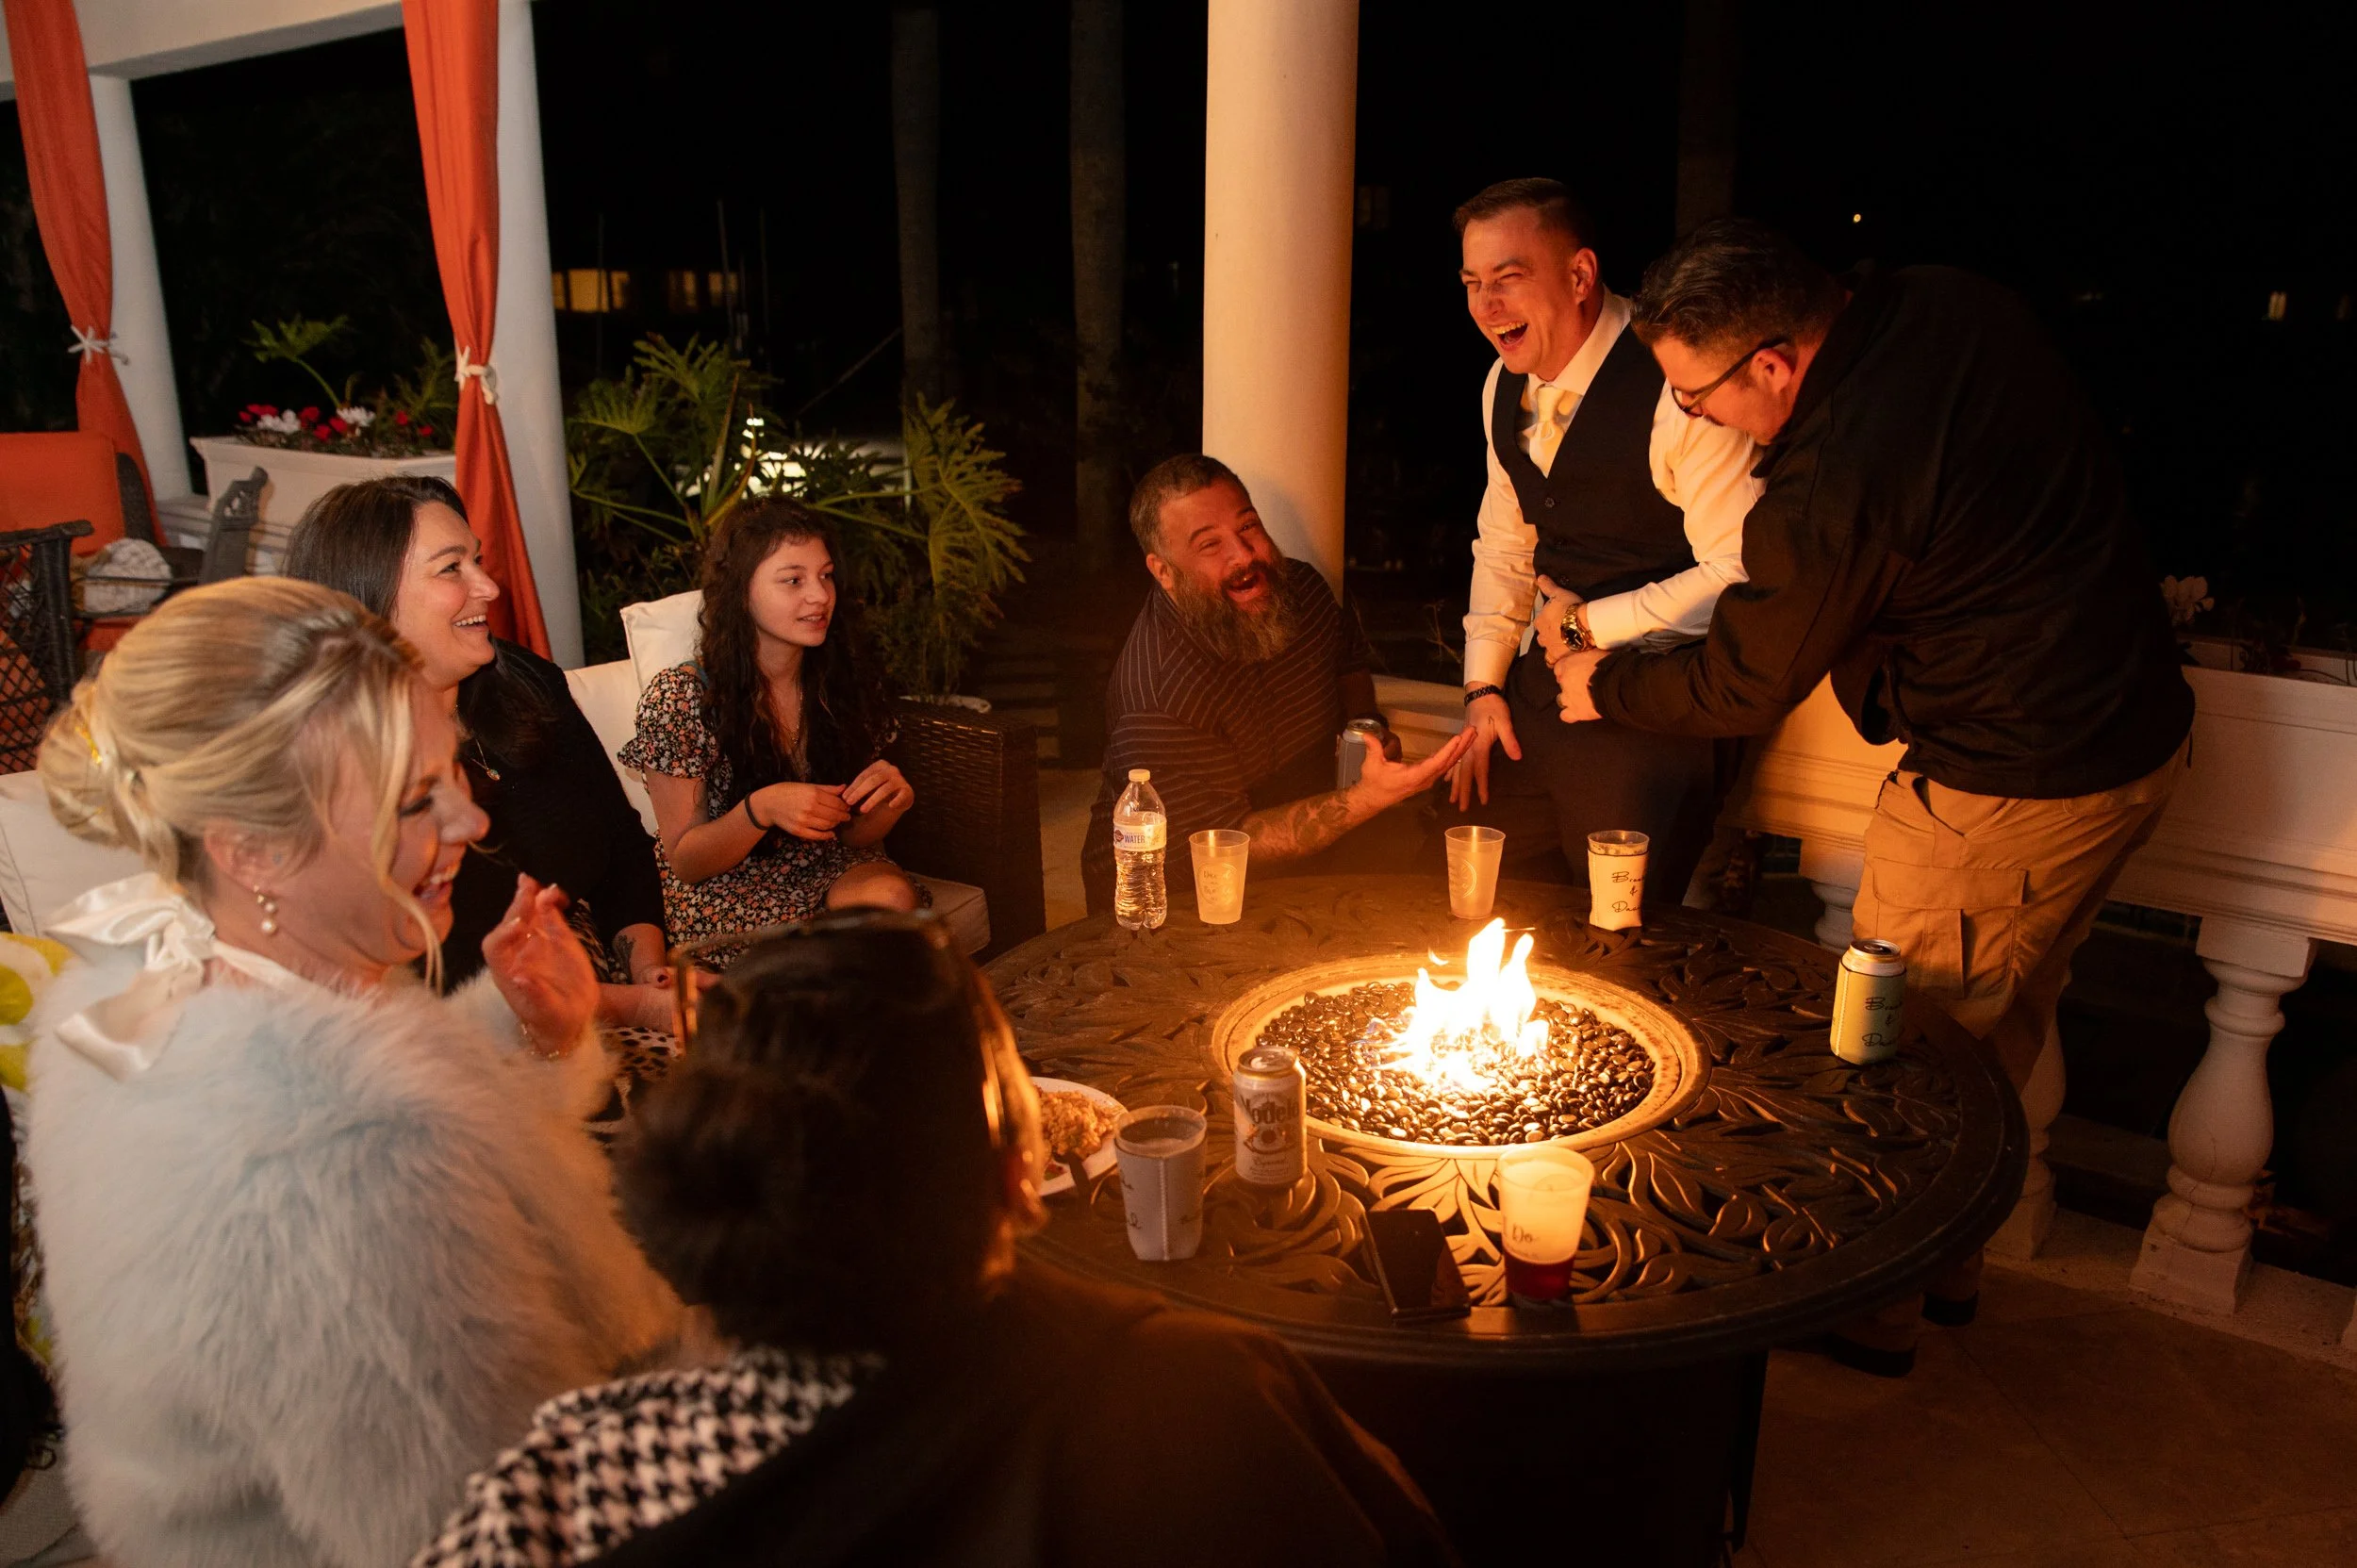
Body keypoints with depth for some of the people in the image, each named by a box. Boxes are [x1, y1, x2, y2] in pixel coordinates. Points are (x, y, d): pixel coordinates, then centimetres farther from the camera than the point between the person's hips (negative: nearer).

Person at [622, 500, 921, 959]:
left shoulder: (848, 681, -3)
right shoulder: (679, 697, -14)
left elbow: (855, 835, 5)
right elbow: (685, 861, -9)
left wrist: (891, 799, -19)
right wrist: (762, 809, -28)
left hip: (825, 870, 4)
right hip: (720, 889, -4)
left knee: (893, 896, -29)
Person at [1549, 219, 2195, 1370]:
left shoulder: (1840, 482, -27)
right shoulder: (1942, 303, -3)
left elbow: (1743, 686, -12)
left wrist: (1608, 691, 6)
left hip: (2015, 790, -9)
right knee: (1996, 1032, 22)